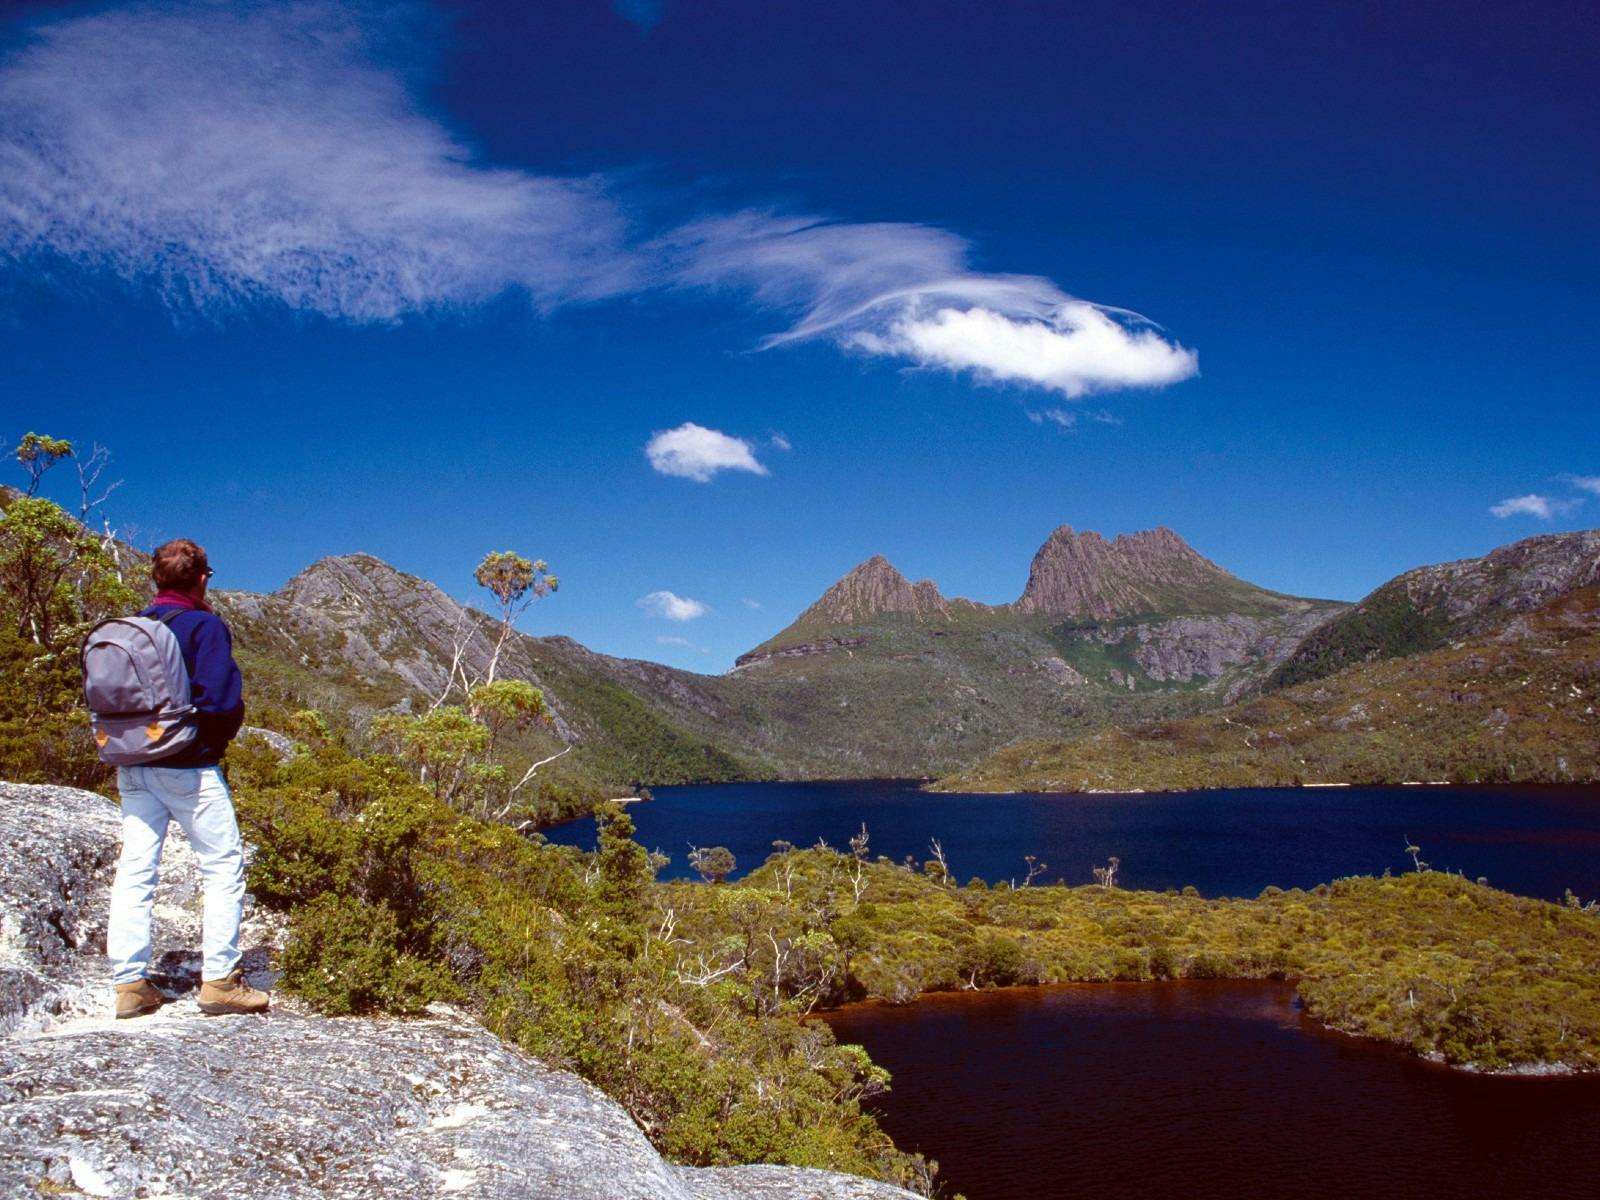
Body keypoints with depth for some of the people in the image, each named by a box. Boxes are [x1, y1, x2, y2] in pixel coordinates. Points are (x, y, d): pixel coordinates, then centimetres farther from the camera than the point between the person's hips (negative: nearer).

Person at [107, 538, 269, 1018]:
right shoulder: (205, 626, -10)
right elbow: (223, 699, -18)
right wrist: (215, 739, 1)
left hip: (133, 768, 6)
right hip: (189, 767, -6)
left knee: (134, 871, 8)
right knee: (224, 868, 3)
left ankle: (129, 983, 10)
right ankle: (220, 981, 1)